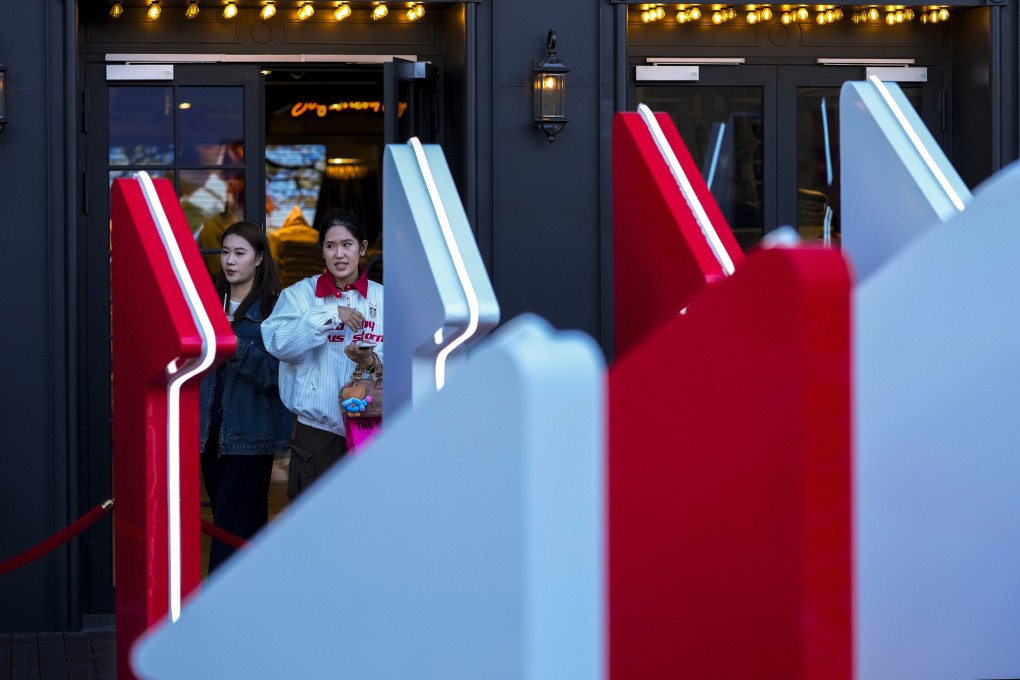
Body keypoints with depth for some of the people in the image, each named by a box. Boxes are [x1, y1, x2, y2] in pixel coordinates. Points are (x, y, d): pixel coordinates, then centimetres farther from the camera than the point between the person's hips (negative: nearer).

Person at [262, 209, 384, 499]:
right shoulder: (300, 295, 2)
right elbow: (278, 344, -14)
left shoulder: (384, 298, 4)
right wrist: (330, 315, -19)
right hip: (317, 432, -1)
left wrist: (371, 363, -23)